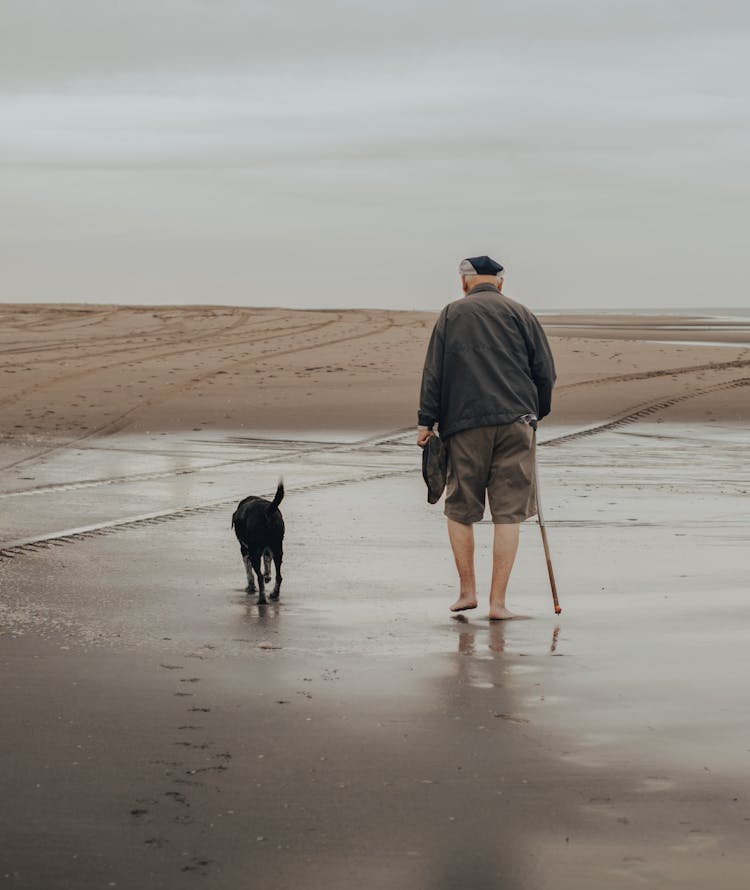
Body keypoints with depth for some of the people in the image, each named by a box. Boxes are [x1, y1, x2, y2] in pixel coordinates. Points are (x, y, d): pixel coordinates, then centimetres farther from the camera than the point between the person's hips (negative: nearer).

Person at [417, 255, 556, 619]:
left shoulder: (451, 314, 7)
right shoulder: (521, 314, 8)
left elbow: (433, 372, 2)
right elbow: (546, 371, 8)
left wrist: (426, 422, 4)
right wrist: (537, 413, 21)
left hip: (465, 425, 0)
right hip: (515, 422, 0)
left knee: (460, 508, 14)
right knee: (508, 513, 2)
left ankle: (467, 591, 14)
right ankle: (498, 602, -1)